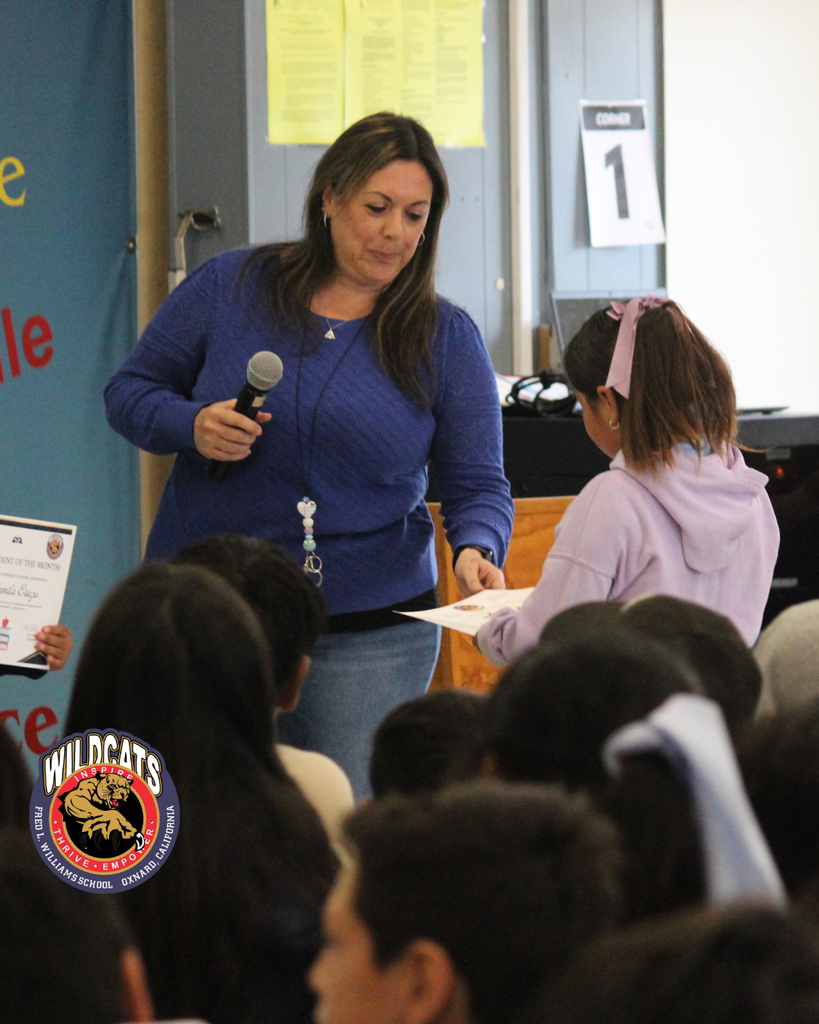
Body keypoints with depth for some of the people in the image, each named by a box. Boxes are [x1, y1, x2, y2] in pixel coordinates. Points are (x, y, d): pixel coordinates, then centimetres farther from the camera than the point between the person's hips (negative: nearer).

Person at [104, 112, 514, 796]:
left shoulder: (447, 338, 2)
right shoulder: (228, 288, 1)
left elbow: (478, 483, 2)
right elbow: (130, 392, 8)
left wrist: (476, 550, -19)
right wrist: (192, 425, -12)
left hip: (372, 630, 0)